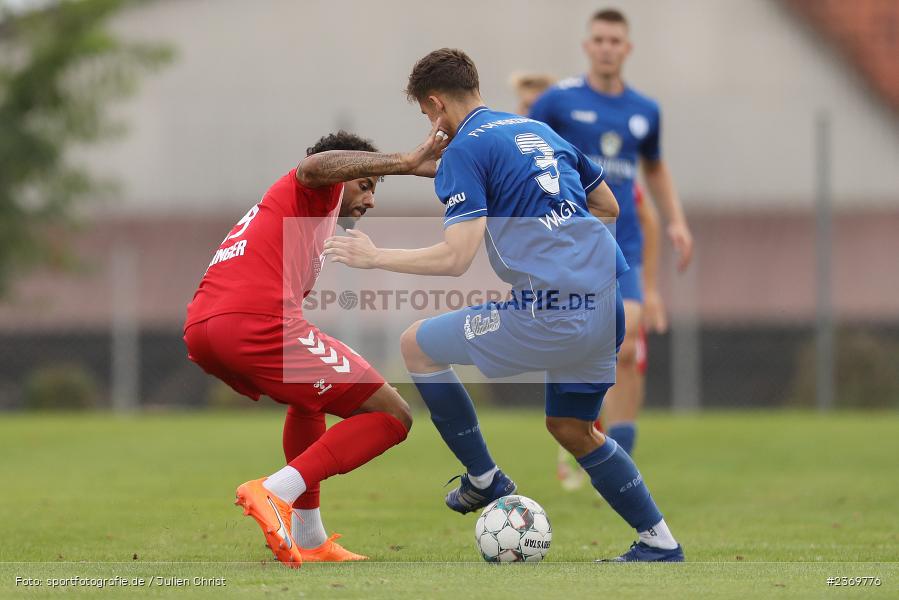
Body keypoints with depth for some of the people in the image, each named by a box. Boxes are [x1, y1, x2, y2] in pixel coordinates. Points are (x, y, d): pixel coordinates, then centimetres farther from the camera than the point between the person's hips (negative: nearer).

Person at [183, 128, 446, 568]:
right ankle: (276, 493, -19)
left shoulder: (271, 209, 39)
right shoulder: (318, 193, 12)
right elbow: (314, 167, -14)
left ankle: (309, 540, 30)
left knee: (309, 400, 37)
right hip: (259, 322, -9)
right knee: (391, 416, -2)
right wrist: (405, 164, -18)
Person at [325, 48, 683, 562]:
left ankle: (484, 479, 16)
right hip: (607, 305, 8)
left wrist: (375, 257, 1)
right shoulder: (540, 130, 20)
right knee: (572, 429, 25)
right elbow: (608, 207, 29)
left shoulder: (465, 149, -4)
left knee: (417, 345, 11)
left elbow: (455, 259, -12)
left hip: (551, 314, -8)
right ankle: (660, 542, 20)